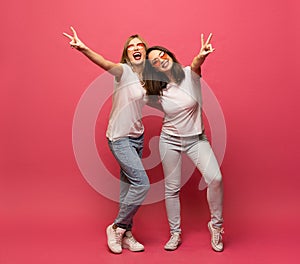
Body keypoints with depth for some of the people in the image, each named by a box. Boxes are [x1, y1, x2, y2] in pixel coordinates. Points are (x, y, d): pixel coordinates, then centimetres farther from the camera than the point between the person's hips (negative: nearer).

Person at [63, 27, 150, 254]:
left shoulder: (146, 76, 8)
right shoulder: (124, 71, -12)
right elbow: (105, 63, -32)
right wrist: (84, 49, -51)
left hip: (137, 137, 7)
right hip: (120, 138, -7)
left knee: (128, 186, 10)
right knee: (142, 183, -11)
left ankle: (125, 235, 23)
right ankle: (117, 228, 9)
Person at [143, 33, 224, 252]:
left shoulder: (189, 74, -9)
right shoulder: (157, 90, -1)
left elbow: (196, 64, -33)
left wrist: (201, 56, -54)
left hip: (196, 138, -2)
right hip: (170, 140, 2)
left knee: (215, 178, -19)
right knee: (172, 188, 7)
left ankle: (216, 224, 7)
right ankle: (175, 233, 27)